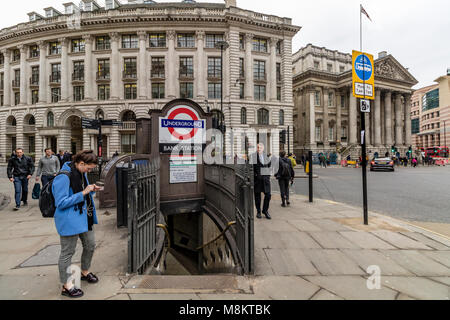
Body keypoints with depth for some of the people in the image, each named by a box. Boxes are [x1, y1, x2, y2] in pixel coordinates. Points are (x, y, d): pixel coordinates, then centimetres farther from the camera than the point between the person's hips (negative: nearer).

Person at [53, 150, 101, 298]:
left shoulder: (82, 173, 5)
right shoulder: (63, 177, -22)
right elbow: (61, 203, -23)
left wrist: (91, 190, -2)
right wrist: (83, 193, -25)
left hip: (84, 217, 9)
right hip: (69, 220, -9)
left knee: (90, 245, 20)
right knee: (67, 252, 7)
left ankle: (85, 272, 43)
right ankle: (66, 286, 24)